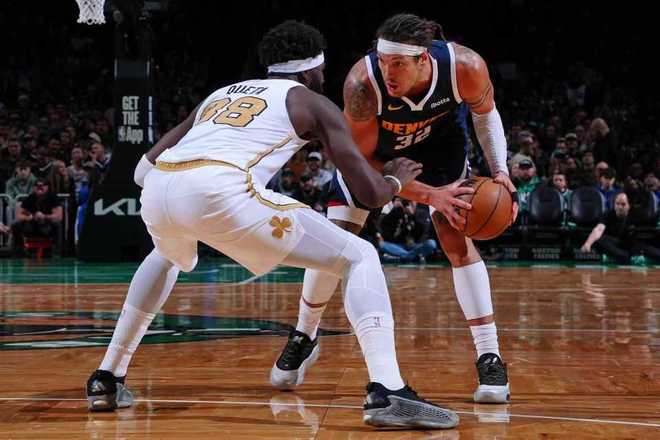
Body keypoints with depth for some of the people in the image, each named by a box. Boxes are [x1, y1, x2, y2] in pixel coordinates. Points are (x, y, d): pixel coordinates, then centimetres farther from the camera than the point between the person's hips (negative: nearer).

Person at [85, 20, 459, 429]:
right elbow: (370, 192, 14)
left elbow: (143, 169, 33)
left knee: (170, 257, 42)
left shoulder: (221, 93, 36)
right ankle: (388, 392, -11)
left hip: (157, 192, 6)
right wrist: (397, 180, 38)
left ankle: (107, 378, 38)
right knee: (360, 258, 8)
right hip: (220, 192, -6)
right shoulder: (314, 103, 21)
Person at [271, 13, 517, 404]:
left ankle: (491, 360, -11)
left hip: (439, 138, 0)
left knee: (457, 237, -16)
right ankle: (304, 339, 22)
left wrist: (500, 170, -23)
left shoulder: (465, 67, -35)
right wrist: (429, 195, -37)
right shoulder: (362, 82, -40)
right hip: (372, 145, 0)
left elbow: (485, 113, -10)